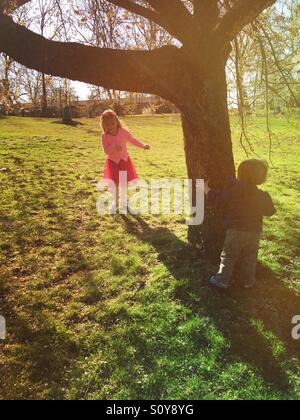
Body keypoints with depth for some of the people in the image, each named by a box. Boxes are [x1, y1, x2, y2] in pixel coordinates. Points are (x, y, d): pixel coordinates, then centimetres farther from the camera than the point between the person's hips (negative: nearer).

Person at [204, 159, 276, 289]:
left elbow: (216, 199, -8)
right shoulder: (262, 196, -2)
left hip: (235, 231, -2)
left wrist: (206, 188, 6)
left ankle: (223, 280, 12)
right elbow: (270, 211, 11)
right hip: (254, 233, 3)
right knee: (249, 259, 16)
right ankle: (248, 281, 27)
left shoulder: (233, 191, -12)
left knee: (228, 258, 8)